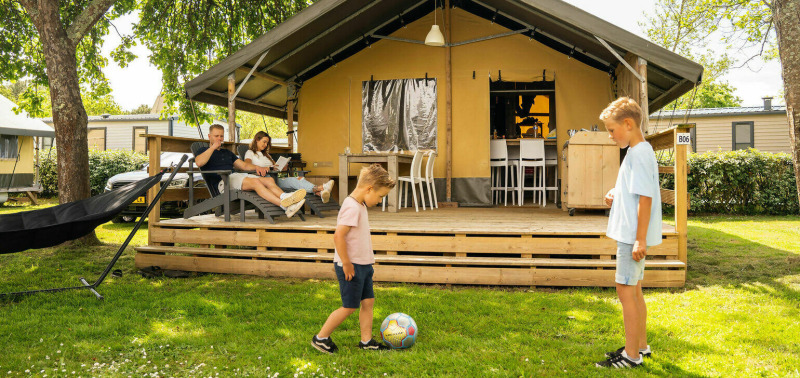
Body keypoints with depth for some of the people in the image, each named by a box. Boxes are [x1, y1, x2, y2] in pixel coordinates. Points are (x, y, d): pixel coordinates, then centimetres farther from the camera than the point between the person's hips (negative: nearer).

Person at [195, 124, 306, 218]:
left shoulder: (227, 153, 35)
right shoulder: (204, 151, 16)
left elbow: (243, 165, 26)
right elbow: (199, 162, -8)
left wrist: (256, 167, 5)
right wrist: (213, 147, -2)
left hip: (238, 176, 7)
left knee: (269, 180, -20)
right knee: (255, 182, -33)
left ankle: (284, 197, -48)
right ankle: (284, 205, -51)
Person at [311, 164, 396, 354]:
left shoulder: (360, 205, 10)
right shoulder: (352, 207, -22)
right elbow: (338, 236, -27)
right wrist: (346, 264, -22)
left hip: (363, 265, 10)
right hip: (351, 266, -10)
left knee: (368, 301, 12)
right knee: (349, 307, 0)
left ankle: (366, 341, 22)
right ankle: (321, 338, 14)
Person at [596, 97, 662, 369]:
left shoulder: (639, 154, -17)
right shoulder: (638, 152, 14)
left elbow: (645, 197, -22)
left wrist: (640, 239, -22)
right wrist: (615, 196, 6)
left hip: (632, 235, -10)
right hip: (630, 234, 10)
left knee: (625, 291, -4)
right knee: (634, 290, 18)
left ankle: (631, 355, 5)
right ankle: (640, 345, 30)